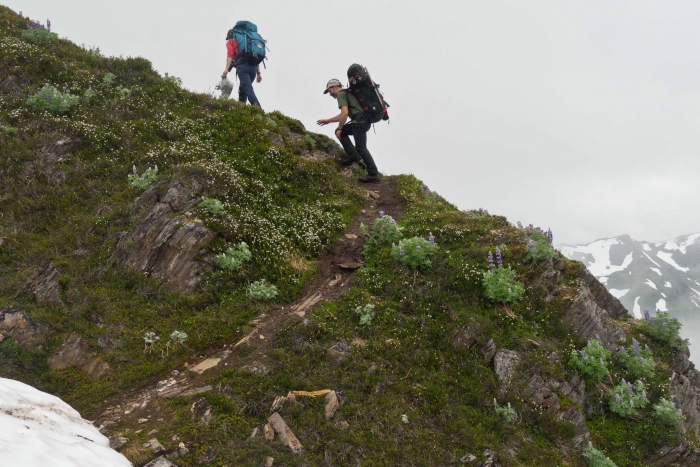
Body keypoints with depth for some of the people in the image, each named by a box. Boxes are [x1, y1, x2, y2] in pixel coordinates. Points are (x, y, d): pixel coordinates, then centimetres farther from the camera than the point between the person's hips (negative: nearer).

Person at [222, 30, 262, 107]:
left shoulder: (230, 42, 18)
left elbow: (230, 55, -2)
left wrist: (226, 69, -11)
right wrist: (258, 73, 19)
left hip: (242, 67, -6)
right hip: (253, 67, 6)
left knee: (248, 89, -18)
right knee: (242, 90, 20)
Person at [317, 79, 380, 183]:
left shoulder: (341, 94, -2)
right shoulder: (347, 93, 29)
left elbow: (345, 113, -16)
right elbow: (342, 116, 38)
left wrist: (339, 128, -7)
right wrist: (327, 121, 42)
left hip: (360, 122, -10)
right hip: (365, 121, 10)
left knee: (361, 148, -11)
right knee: (340, 131, 22)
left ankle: (374, 175, -14)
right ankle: (352, 154, 9)